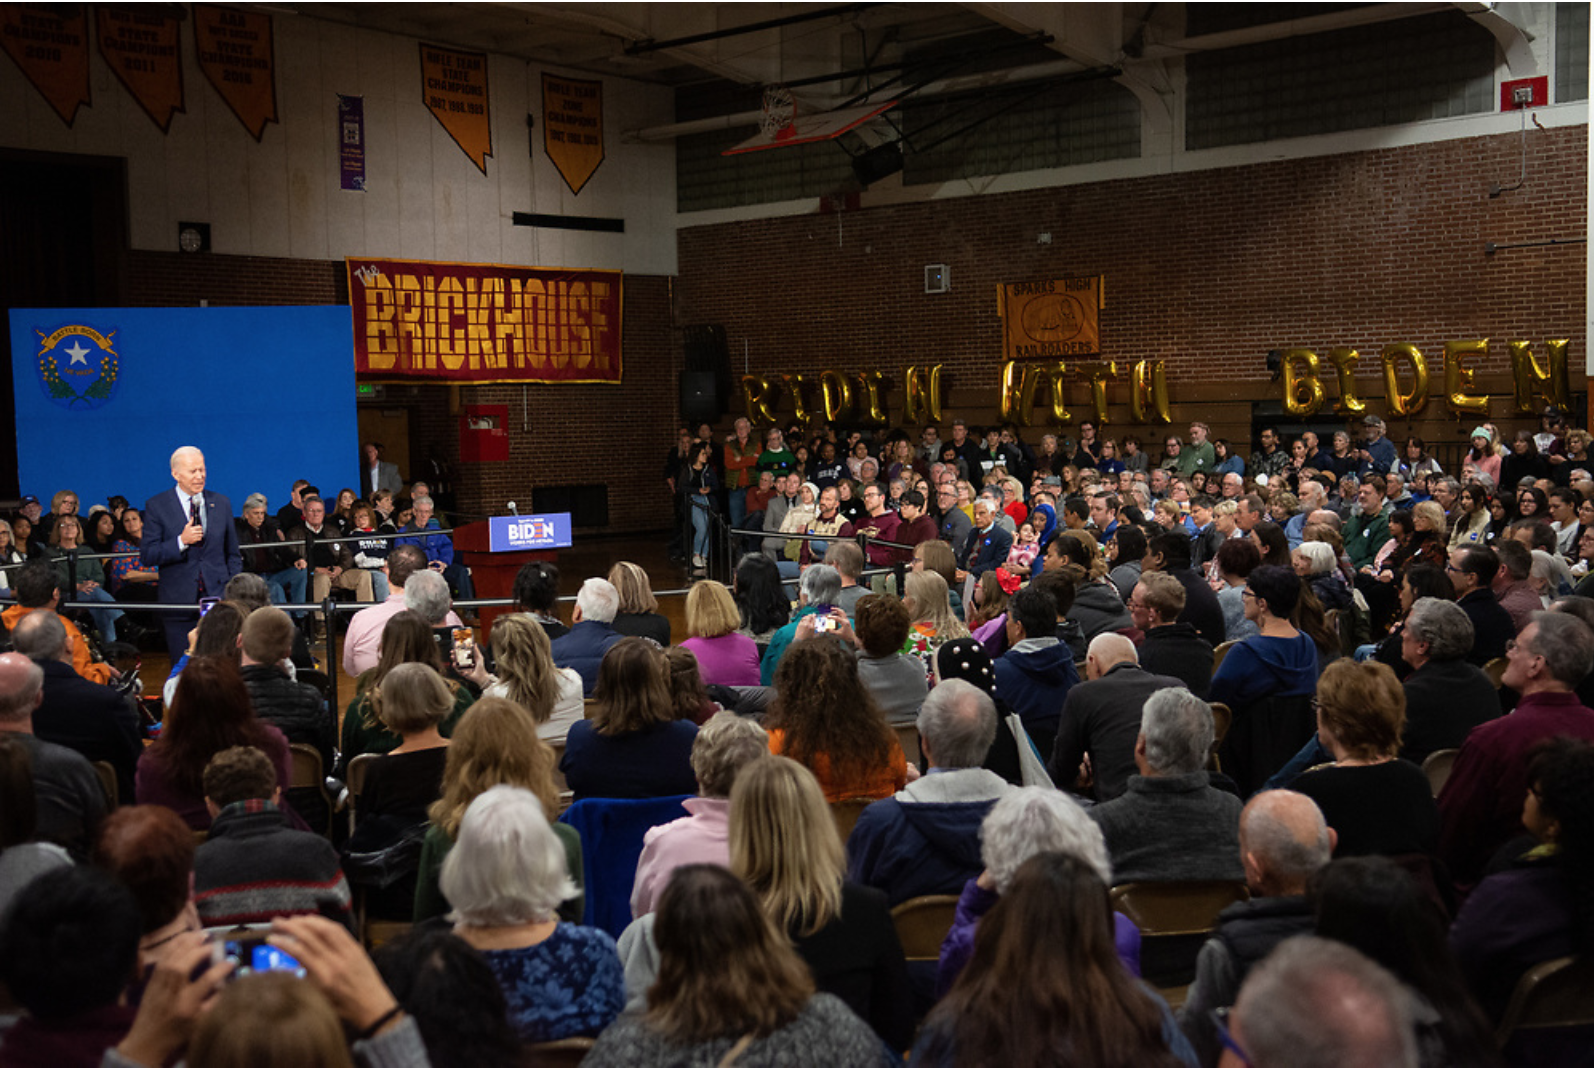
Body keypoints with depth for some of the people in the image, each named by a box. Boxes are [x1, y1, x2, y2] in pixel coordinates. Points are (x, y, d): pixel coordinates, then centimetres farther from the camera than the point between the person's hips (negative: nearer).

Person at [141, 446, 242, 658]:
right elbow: (147, 557, -4)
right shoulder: (157, 506, 0)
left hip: (218, 599, 2)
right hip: (179, 600, -2)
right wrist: (181, 541, -17)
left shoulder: (222, 504, 9)